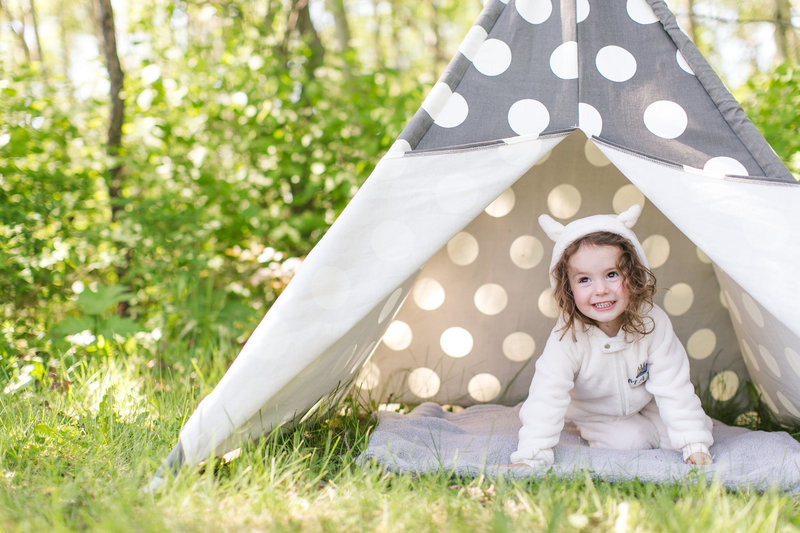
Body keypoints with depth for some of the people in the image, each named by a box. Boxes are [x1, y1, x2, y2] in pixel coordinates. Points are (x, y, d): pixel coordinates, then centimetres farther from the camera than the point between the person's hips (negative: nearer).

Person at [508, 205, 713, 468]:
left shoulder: (652, 321, -30)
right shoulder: (567, 336, -34)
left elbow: (674, 387, -23)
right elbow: (546, 397, -35)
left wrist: (695, 446, -26)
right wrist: (531, 456, -42)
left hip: (645, 406, 2)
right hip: (592, 414, -1)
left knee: (672, 438, -12)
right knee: (631, 442, -17)